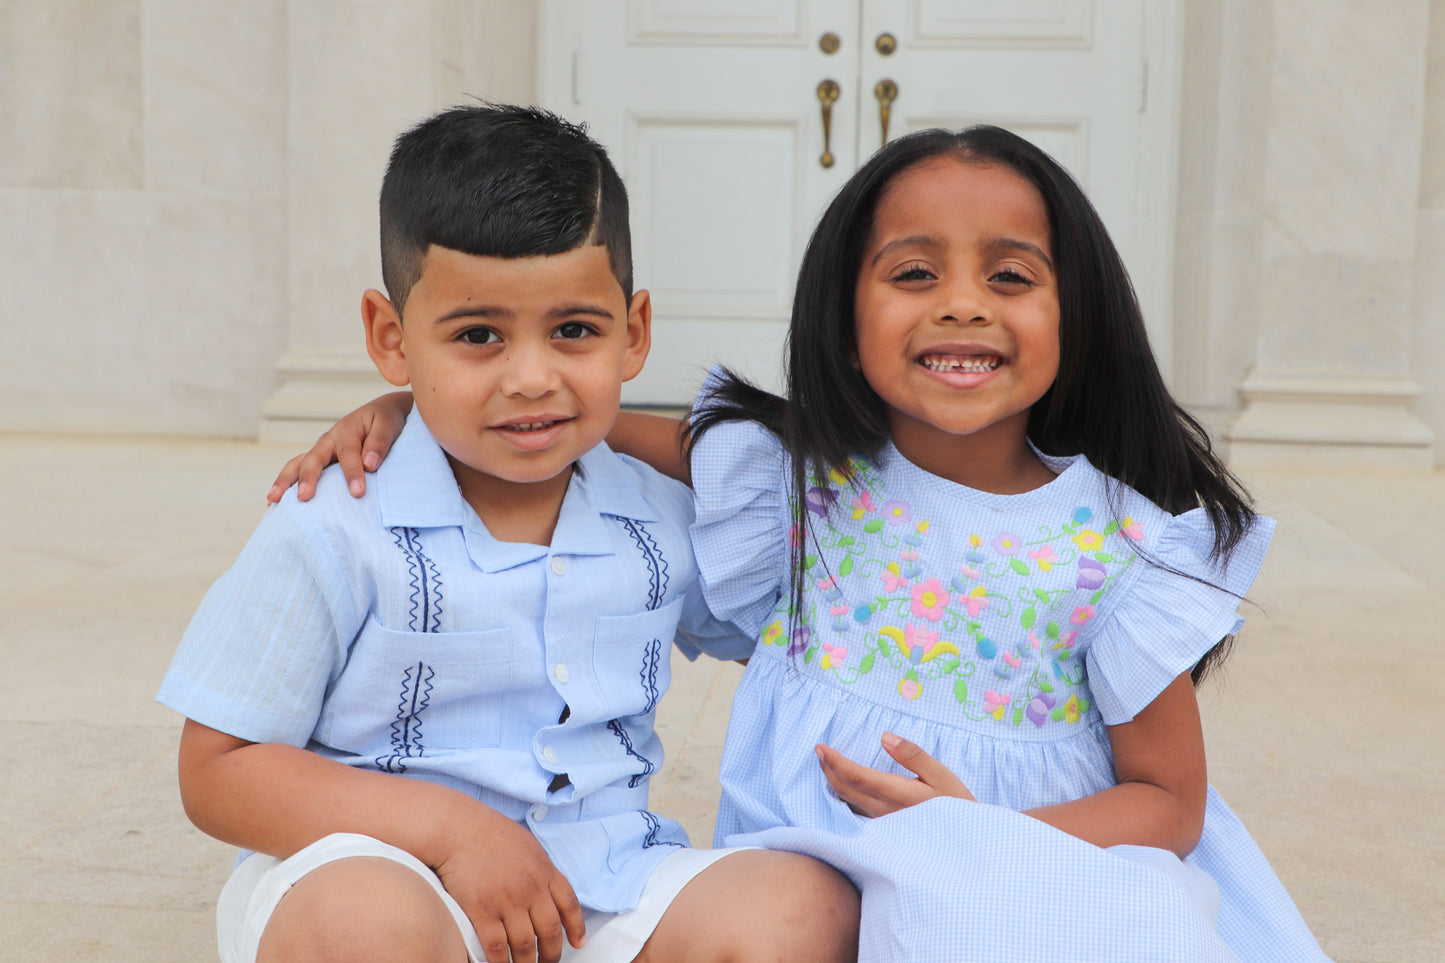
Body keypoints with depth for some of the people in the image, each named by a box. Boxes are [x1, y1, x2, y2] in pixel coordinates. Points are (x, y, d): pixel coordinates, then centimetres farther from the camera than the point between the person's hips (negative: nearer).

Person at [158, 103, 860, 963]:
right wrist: (448, 827, -19)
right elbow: (217, 770, -9)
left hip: (607, 883, 4)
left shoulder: (667, 524, 3)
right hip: (374, 862, -3)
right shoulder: (335, 535, -10)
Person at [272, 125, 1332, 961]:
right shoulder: (796, 473, 1)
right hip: (823, 867, 0)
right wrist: (411, 401, -2)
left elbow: (1172, 799, 2)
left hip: (1050, 864, 1)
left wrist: (987, 838, -15)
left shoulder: (1125, 540, -3)